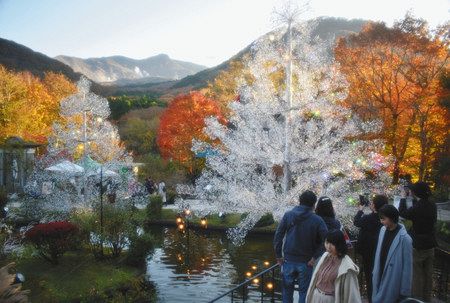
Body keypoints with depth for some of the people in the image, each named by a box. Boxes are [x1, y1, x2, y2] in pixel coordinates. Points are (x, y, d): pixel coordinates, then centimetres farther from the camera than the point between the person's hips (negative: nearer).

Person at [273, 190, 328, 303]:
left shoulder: (288, 215, -4)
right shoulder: (317, 220, -9)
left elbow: (278, 236, -5)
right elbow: (325, 240, -15)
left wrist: (278, 255, 0)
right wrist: (315, 257, -8)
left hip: (288, 260, 2)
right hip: (306, 263, -1)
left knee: (287, 289, 17)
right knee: (304, 291, 12)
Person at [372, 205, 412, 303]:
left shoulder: (404, 238, -22)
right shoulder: (383, 230, -2)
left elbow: (407, 266, -16)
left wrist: (405, 290, -12)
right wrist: (375, 272, 13)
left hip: (393, 281, -6)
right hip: (380, 277, 6)